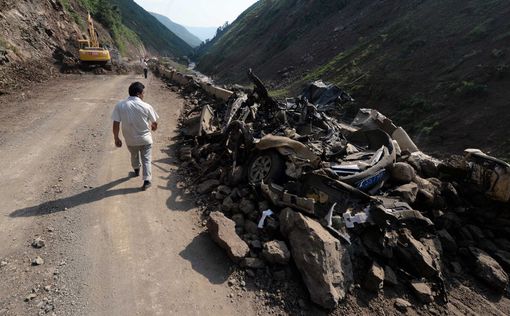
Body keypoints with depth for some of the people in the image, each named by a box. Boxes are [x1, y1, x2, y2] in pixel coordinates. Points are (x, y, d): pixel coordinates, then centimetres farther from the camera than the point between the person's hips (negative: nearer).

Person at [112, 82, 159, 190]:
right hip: (145, 139, -2)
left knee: (134, 156, 29)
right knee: (146, 159, 11)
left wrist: (116, 138, 1)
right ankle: (147, 181, 9)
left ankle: (136, 171, 52)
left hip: (130, 139, 3)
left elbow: (116, 124, -11)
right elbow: (154, 123, -4)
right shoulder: (146, 106, -15)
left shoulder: (120, 105, -11)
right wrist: (153, 128, 19)